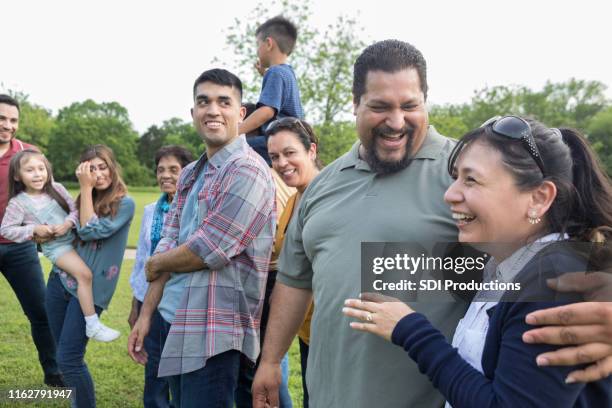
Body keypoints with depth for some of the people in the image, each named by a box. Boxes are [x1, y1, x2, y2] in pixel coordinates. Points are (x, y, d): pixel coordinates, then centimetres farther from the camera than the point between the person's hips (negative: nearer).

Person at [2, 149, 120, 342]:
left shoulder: (57, 189, 2)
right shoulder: (18, 203, -8)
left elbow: (75, 209, 5)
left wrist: (69, 222, -16)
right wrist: (34, 229, -15)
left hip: (74, 238, 6)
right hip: (55, 246, -6)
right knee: (84, 274, -23)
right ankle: (92, 325, -18)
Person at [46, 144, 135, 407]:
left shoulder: (124, 204, -8)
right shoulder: (82, 200, 12)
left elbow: (91, 231, -17)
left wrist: (86, 188, -14)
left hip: (90, 289, -6)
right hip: (61, 279, 7)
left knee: (68, 360, -7)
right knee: (65, 355, 13)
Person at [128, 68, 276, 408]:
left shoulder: (247, 170, -14)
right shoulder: (189, 175, 13)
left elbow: (209, 249, -19)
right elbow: (169, 243, 11)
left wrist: (155, 265, -1)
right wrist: (146, 314, 6)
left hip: (213, 330, -8)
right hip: (175, 320, 8)